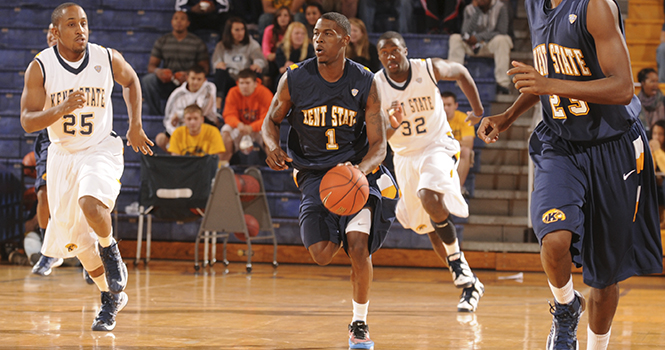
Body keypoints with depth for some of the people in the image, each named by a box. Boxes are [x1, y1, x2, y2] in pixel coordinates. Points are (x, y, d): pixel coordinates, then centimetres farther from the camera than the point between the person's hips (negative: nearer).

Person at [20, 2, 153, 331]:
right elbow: (27, 121, -13)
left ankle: (110, 250, -2)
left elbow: (131, 81, 14)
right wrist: (61, 109, -30)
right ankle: (111, 298, 29)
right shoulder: (40, 67, -11)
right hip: (63, 156, 2)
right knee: (78, 240, 7)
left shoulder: (108, 59, -9)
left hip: (101, 150, -2)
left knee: (91, 204, -33)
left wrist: (135, 126, 6)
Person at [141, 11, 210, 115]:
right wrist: (157, 71, -16)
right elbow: (151, 65, 11)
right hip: (165, 82, 2)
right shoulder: (162, 42, 13)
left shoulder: (197, 43, 7)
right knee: (147, 80, -28)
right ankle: (156, 114, -24)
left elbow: (205, 67, 3)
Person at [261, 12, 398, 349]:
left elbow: (378, 146, -8)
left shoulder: (364, 83, -10)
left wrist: (359, 170, -29)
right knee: (322, 255, -14)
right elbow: (271, 121, 6)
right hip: (315, 173, 1)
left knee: (358, 248, -19)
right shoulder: (295, 78, -9)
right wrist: (273, 147, -17)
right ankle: (342, 232, 25)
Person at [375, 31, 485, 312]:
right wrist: (393, 126, -32)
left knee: (430, 197, -32)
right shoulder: (375, 87, -11)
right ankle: (469, 283, 20)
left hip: (438, 147, -4)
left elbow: (461, 73, 9)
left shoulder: (429, 69, -13)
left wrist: (478, 110, 9)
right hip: (405, 157, 4)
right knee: (430, 227, 8)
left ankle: (458, 264, -17)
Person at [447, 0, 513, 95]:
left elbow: (502, 31, -17)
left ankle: (503, 83, -38)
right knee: (455, 38, -19)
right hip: (475, 46, 3)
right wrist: (476, 11, -21)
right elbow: (465, 33, -16)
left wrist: (478, 37, -20)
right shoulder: (469, 9, -3)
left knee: (501, 39, -36)